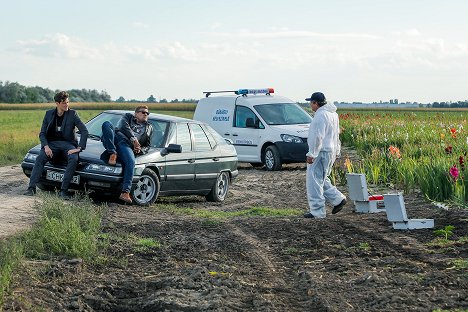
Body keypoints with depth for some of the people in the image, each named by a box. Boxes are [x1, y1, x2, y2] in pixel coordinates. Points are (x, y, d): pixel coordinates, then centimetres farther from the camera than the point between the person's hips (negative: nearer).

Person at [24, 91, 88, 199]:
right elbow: (42, 133, 7)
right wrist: (46, 146, -13)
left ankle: (63, 190, -30)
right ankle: (31, 188, -27)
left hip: (68, 143, -2)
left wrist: (79, 148, -16)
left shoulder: (72, 114, 0)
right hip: (52, 143, 2)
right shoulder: (49, 114, 8)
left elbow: (84, 131, -5)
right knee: (40, 158, -27)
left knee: (74, 159, -33)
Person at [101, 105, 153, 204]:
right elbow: (124, 126, 5)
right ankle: (113, 154, -31)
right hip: (116, 137, 0)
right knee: (106, 124, -29)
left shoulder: (149, 128, 34)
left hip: (127, 145, 0)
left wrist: (140, 150, 3)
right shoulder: (128, 117, 27)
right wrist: (133, 139, -9)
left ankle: (125, 192, -43)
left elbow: (147, 146, 27)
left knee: (131, 162, -34)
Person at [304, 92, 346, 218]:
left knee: (314, 181, -5)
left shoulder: (321, 115, -18)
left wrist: (311, 154, -22)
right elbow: (336, 134, 22)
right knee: (321, 180, 21)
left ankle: (317, 211, -2)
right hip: (331, 151, 10)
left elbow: (318, 137, -24)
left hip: (321, 152, -10)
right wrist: (337, 151, 27)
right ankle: (338, 199, 18)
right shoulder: (332, 113, 15)